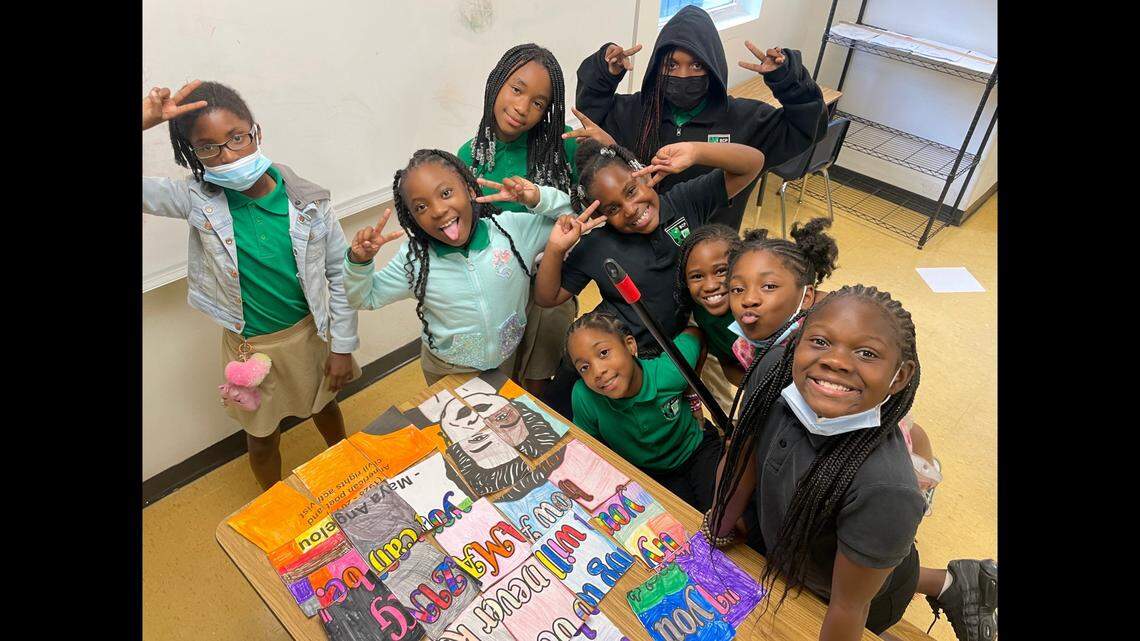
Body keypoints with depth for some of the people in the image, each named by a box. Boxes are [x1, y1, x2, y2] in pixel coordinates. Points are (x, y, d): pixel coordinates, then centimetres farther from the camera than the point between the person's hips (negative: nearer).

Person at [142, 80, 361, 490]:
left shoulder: (307, 201, -18)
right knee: (262, 438, 19)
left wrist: (342, 347, -6)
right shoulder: (197, 200, -17)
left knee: (325, 408, 26)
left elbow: (339, 274, -9)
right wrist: (144, 120, -34)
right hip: (249, 346, 0)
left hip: (310, 333, 1)